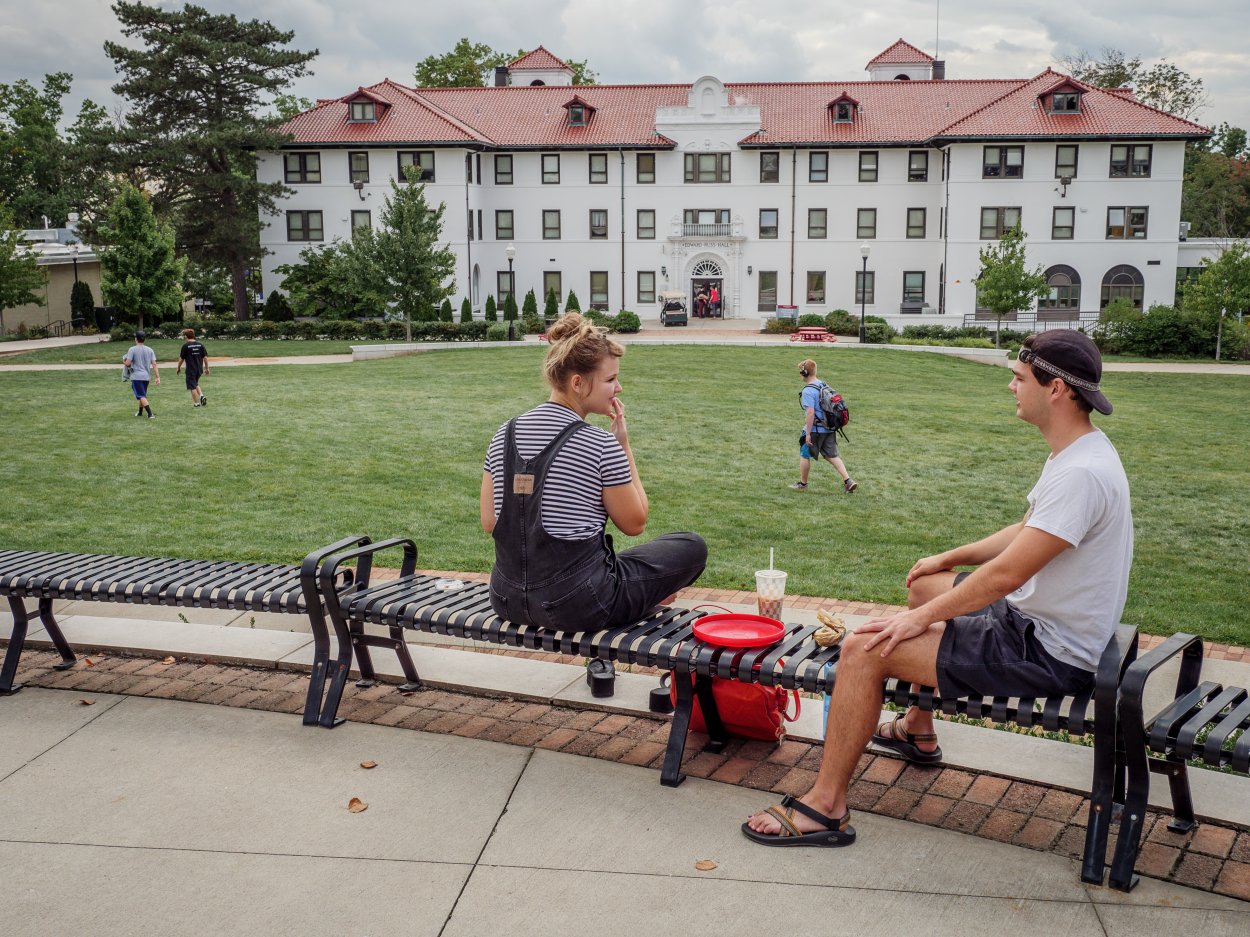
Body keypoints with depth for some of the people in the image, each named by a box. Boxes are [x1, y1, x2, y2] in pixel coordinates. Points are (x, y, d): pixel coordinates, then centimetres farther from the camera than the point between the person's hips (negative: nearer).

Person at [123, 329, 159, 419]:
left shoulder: (132, 349, -9)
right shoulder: (150, 350, 5)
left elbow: (128, 363, -13)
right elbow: (154, 364, 0)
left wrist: (124, 361, 11)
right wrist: (157, 377, 0)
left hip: (136, 376, -6)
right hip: (146, 376, 6)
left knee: (141, 396, -7)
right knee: (142, 395, 22)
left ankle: (150, 414, -20)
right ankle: (140, 412, 38)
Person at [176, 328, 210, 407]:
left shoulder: (185, 346, -10)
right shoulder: (200, 344, 1)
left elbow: (181, 359, -5)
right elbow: (205, 357, 3)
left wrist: (179, 368, 10)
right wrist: (207, 368, 12)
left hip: (190, 370, -5)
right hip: (199, 369, 5)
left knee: (192, 386, 5)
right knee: (196, 384, 24)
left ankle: (196, 403, 8)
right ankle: (202, 395, 4)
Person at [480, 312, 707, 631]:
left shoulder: (504, 435, 1)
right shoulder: (601, 446, -16)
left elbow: (489, 523, 5)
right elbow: (635, 523, -4)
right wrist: (624, 447, -1)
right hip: (578, 606, -6)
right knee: (692, 546, 11)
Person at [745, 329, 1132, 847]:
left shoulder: (1081, 473, -28)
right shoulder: (1076, 452, 7)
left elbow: (1007, 573, -29)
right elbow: (1026, 533, 19)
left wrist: (920, 617, -20)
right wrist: (950, 557, 17)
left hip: (1049, 653, -11)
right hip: (1030, 616, 11)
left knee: (864, 649, -17)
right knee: (925, 585, 30)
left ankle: (825, 806, -5)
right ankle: (917, 731, 43)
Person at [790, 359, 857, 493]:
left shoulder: (808, 391, -17)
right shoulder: (824, 385, 9)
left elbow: (810, 413, -22)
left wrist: (808, 434, -18)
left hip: (815, 429, -8)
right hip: (829, 429, 8)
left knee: (804, 455, 10)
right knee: (832, 455, 11)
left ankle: (802, 483, 21)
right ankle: (848, 481, 0)